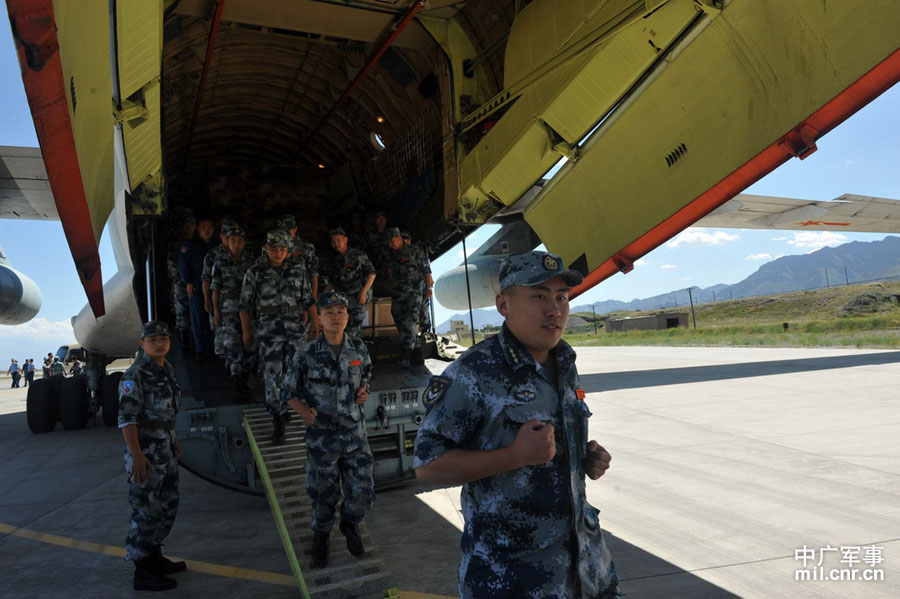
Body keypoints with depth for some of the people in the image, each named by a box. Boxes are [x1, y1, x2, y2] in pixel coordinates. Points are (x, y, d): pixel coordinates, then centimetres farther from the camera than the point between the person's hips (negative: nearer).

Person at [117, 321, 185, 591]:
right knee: (146, 510, -1)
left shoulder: (167, 369, 10)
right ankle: (143, 572, 11)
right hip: (145, 451, -9)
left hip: (166, 449, 9)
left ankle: (155, 557, 32)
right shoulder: (135, 374, -16)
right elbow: (126, 417, -20)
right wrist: (137, 455, -24)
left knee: (168, 505, 17)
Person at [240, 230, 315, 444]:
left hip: (296, 328, 2)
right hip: (268, 330, -2)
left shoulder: (298, 270, 8)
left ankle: (283, 405, 33)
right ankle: (278, 421, 1)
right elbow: (245, 304, 6)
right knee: (272, 374, -6)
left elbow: (308, 300, 11)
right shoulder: (255, 272, 3)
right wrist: (246, 330, 3)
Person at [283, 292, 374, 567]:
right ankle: (321, 535, 41)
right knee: (323, 492, 12)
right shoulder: (307, 355, -11)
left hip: (355, 433, 2)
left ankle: (350, 524, 39)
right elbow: (290, 391, -2)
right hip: (322, 436, -2)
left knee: (362, 490, 6)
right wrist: (303, 411, -19)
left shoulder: (358, 348, -3)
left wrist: (363, 390, -4)